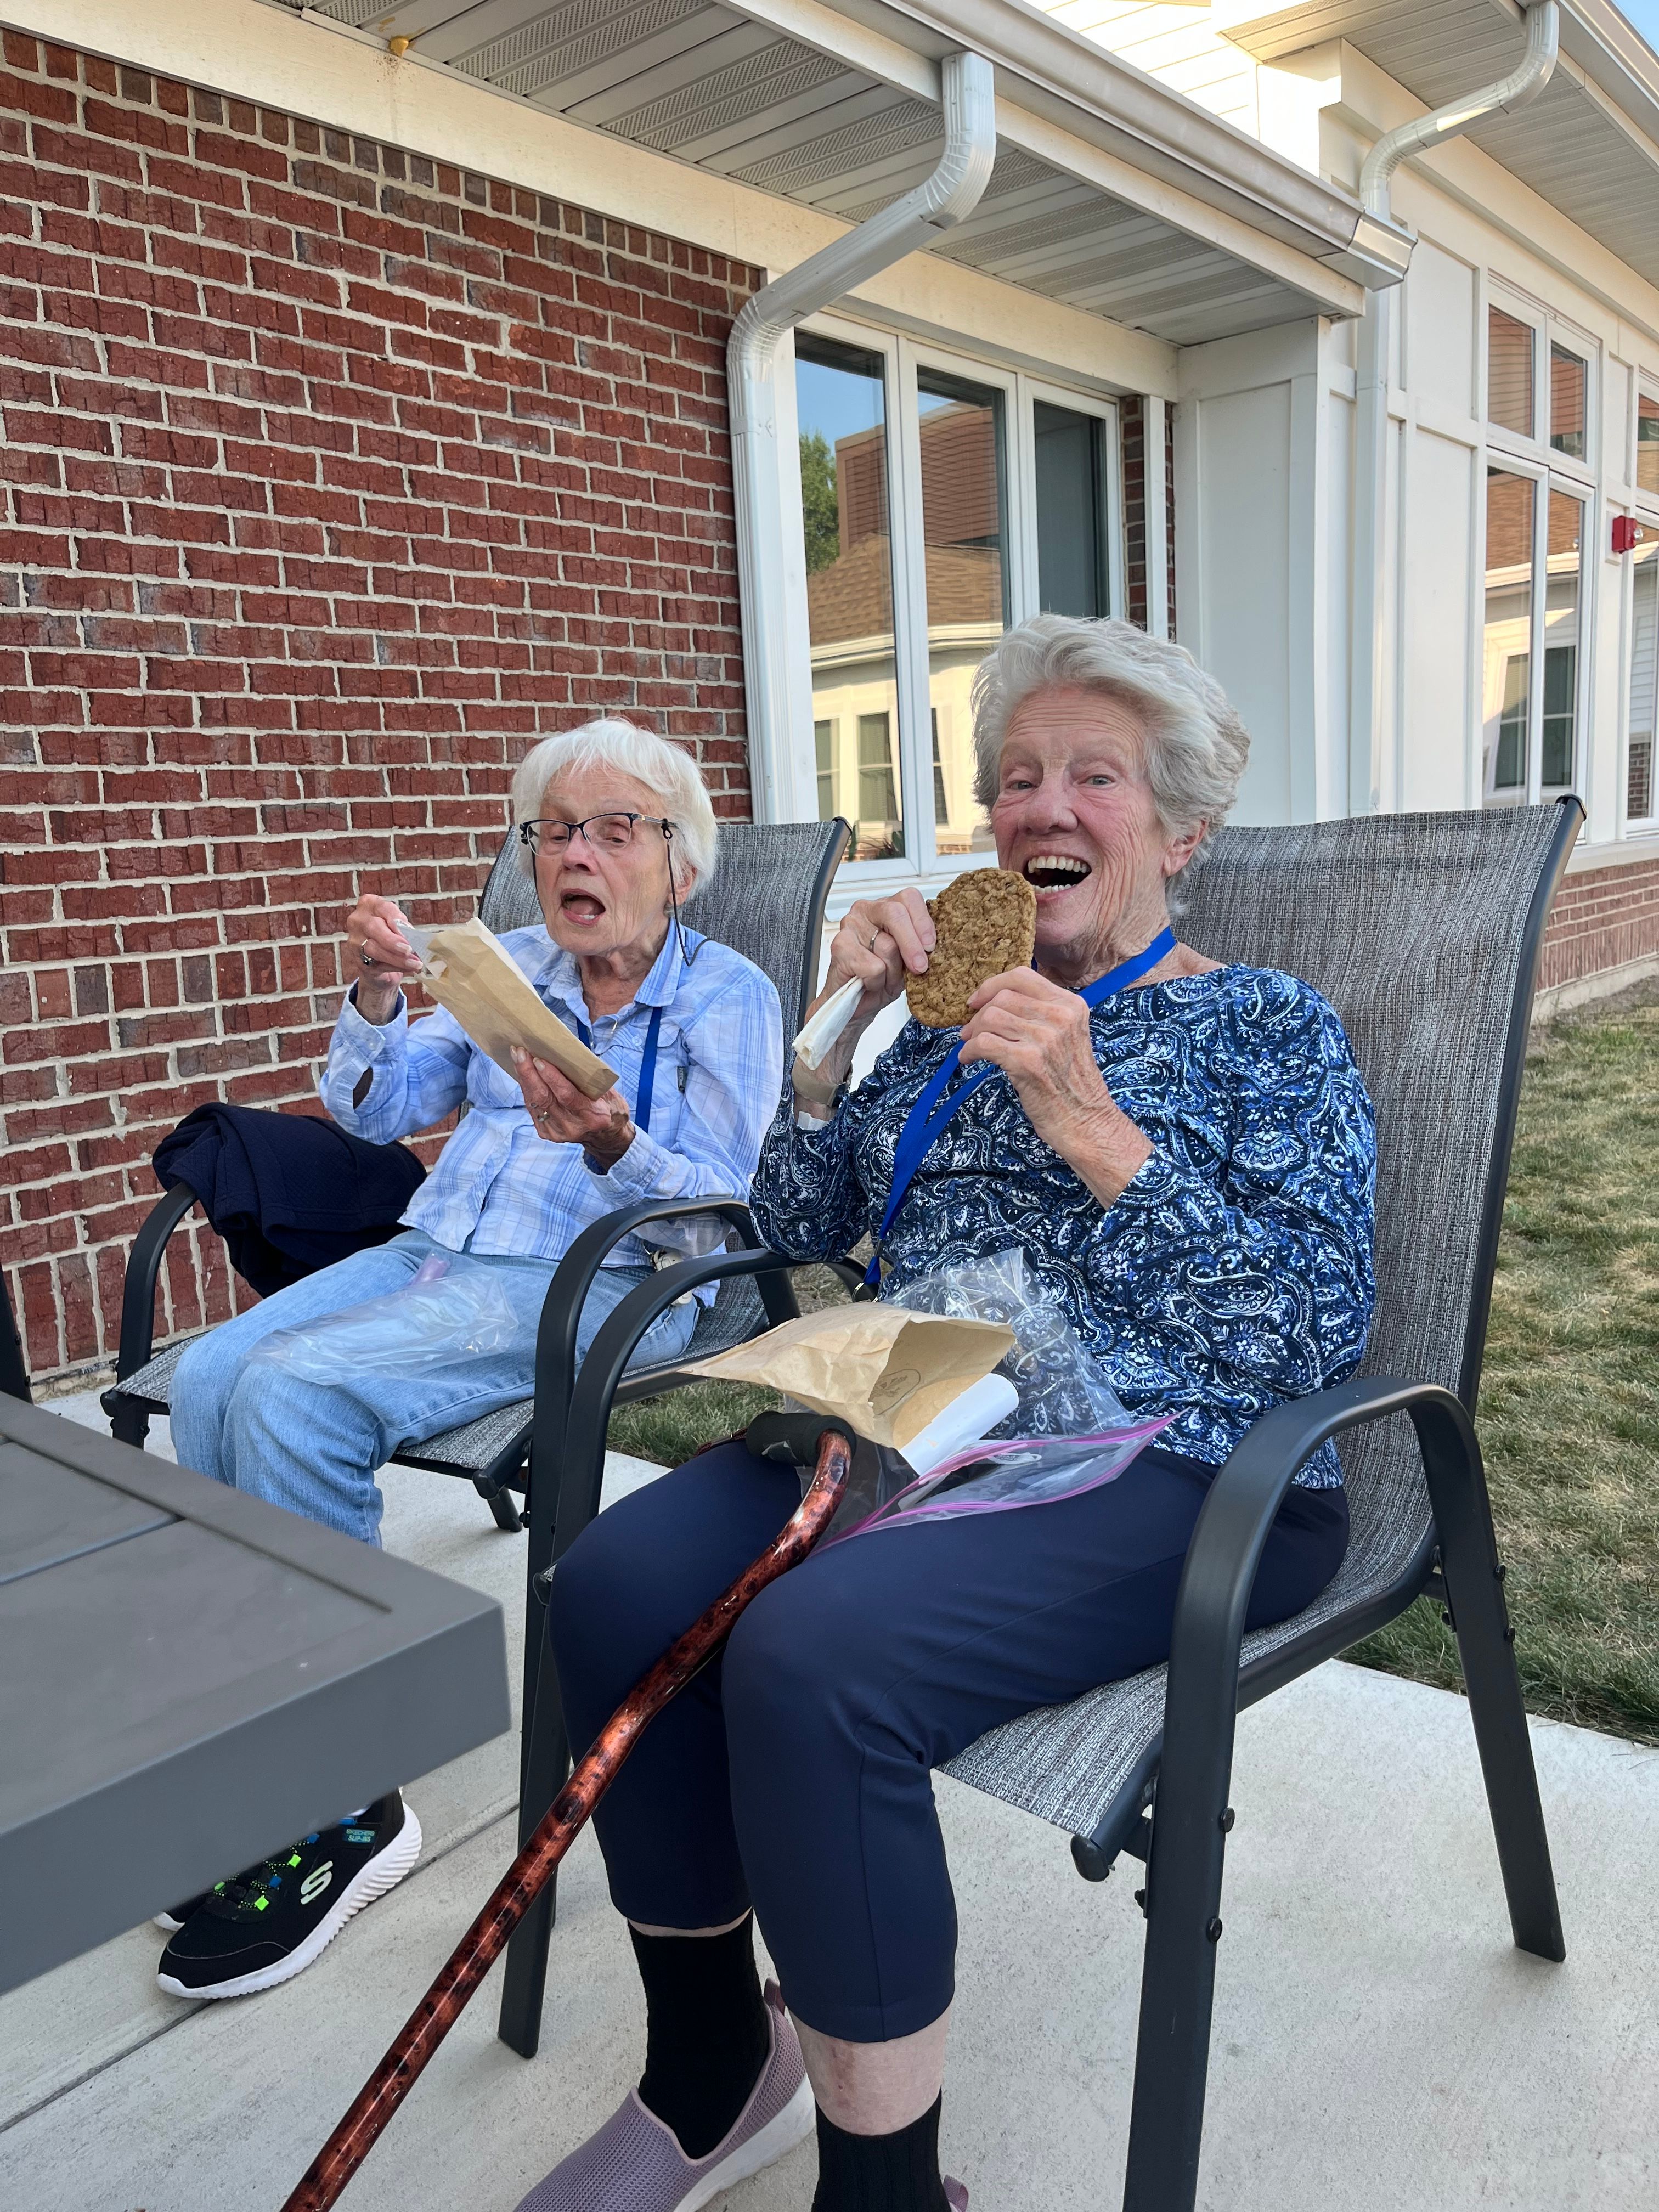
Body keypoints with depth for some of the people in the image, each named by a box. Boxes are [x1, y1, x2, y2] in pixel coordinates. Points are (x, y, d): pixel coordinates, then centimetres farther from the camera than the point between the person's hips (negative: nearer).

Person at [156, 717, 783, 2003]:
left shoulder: (728, 997, 3)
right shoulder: (515, 966, 18)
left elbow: (726, 1202, -7)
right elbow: (378, 1111, 18)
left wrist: (612, 1143, -26)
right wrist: (376, 1000, -1)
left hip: (596, 1284, -6)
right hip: (432, 1253, 6)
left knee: (294, 1399, -27)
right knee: (212, 1378, -20)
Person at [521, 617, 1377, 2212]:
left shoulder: (1269, 1027, 3)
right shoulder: (958, 1011, 17)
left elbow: (1315, 1333, -10)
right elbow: (796, 1226, 16)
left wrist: (1093, 1127, -18)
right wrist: (841, 1022, 2)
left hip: (1160, 1471, -5)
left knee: (813, 1655, -31)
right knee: (614, 1582, -19)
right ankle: (712, 2077, 5)